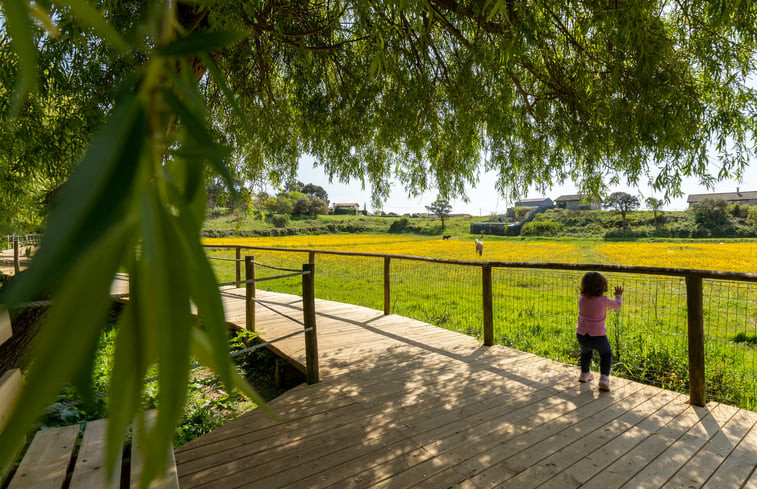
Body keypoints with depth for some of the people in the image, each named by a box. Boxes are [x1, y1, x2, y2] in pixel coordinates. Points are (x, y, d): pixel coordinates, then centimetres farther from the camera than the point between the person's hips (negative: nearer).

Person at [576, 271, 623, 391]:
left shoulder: (581, 299, -6)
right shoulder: (603, 300, -14)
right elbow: (617, 305, 6)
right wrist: (619, 295, 23)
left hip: (582, 335, 3)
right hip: (598, 336, -3)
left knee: (586, 352, 32)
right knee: (606, 354, 25)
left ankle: (584, 373, 44)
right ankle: (604, 378, 10)